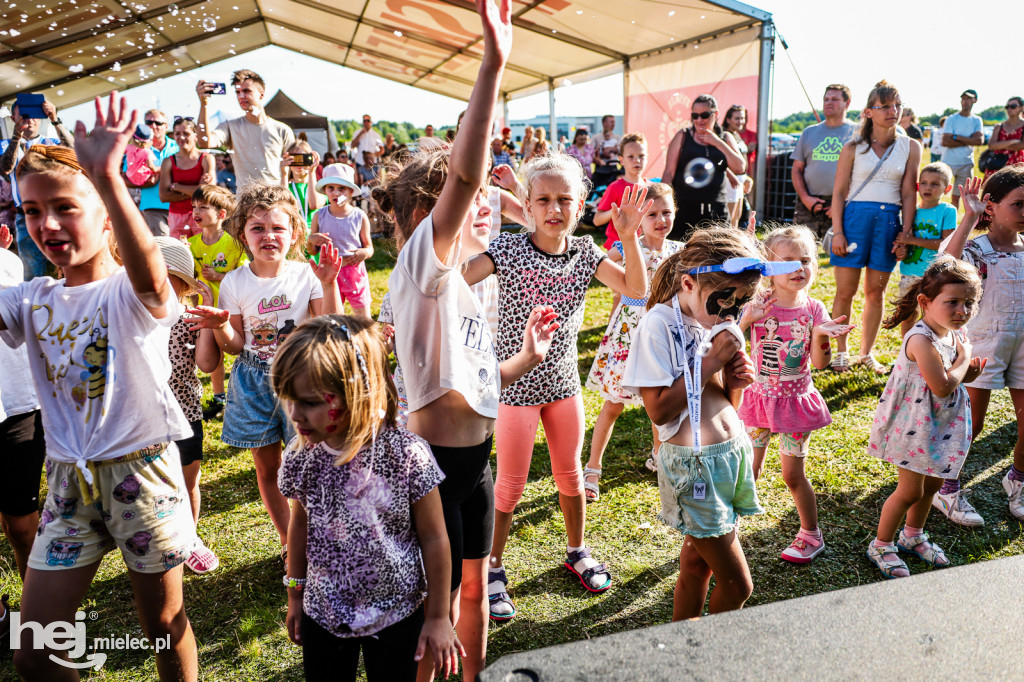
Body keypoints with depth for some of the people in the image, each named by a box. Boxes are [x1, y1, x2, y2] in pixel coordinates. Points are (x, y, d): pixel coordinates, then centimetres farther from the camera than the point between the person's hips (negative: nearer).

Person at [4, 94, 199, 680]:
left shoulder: (132, 291, -13)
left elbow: (150, 271, -38)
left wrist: (107, 176, -50)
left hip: (141, 471, -5)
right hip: (69, 478, 6)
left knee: (164, 624, 14)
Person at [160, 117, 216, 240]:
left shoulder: (207, 159, 2)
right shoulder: (168, 162, 10)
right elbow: (163, 196, 1)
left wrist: (176, 186, 0)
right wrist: (193, 192, -9)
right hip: (177, 216, 2)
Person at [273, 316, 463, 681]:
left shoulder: (407, 455, -25)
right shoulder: (301, 454, -13)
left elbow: (433, 539, -14)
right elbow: (301, 523, 5)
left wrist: (437, 616, -5)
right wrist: (295, 595, 15)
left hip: (395, 615, -3)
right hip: (322, 613, 3)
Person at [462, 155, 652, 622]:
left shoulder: (585, 253, -3)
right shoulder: (508, 249, -14)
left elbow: (636, 289, -10)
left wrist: (629, 236, -19)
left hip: (563, 382, 4)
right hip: (516, 383, -4)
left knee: (569, 475, 19)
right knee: (510, 485, 7)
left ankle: (576, 553, 43)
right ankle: (492, 569, 28)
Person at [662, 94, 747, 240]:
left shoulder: (725, 138, 13)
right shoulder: (683, 136, 6)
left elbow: (740, 168, 3)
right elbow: (669, 172, 2)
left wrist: (718, 143, -3)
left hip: (716, 211, 2)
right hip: (684, 208, -2)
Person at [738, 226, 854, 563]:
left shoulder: (813, 310, -6)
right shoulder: (758, 306, -8)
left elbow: (820, 362, -9)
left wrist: (821, 336, -26)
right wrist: (746, 320, -25)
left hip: (796, 400, 0)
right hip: (759, 397, 0)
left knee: (793, 474, 8)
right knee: (749, 470, 9)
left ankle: (810, 534, 30)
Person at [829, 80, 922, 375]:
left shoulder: (910, 147, 7)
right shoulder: (853, 148, 2)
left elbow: (909, 194, 6)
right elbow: (839, 192, 1)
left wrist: (905, 234, -1)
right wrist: (837, 232, -7)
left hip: (889, 220, 2)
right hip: (855, 217, -2)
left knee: (875, 292, 7)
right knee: (845, 291, 0)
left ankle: (866, 353, 20)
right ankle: (841, 353, 15)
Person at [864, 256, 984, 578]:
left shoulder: (955, 334, 0)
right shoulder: (922, 339, -28)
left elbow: (953, 379, 12)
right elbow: (942, 387, -29)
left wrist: (970, 372, -10)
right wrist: (965, 358, -15)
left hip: (942, 424, 9)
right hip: (915, 425, -9)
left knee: (932, 483, 21)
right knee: (910, 491, 2)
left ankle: (913, 536, 44)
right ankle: (881, 545, 22)